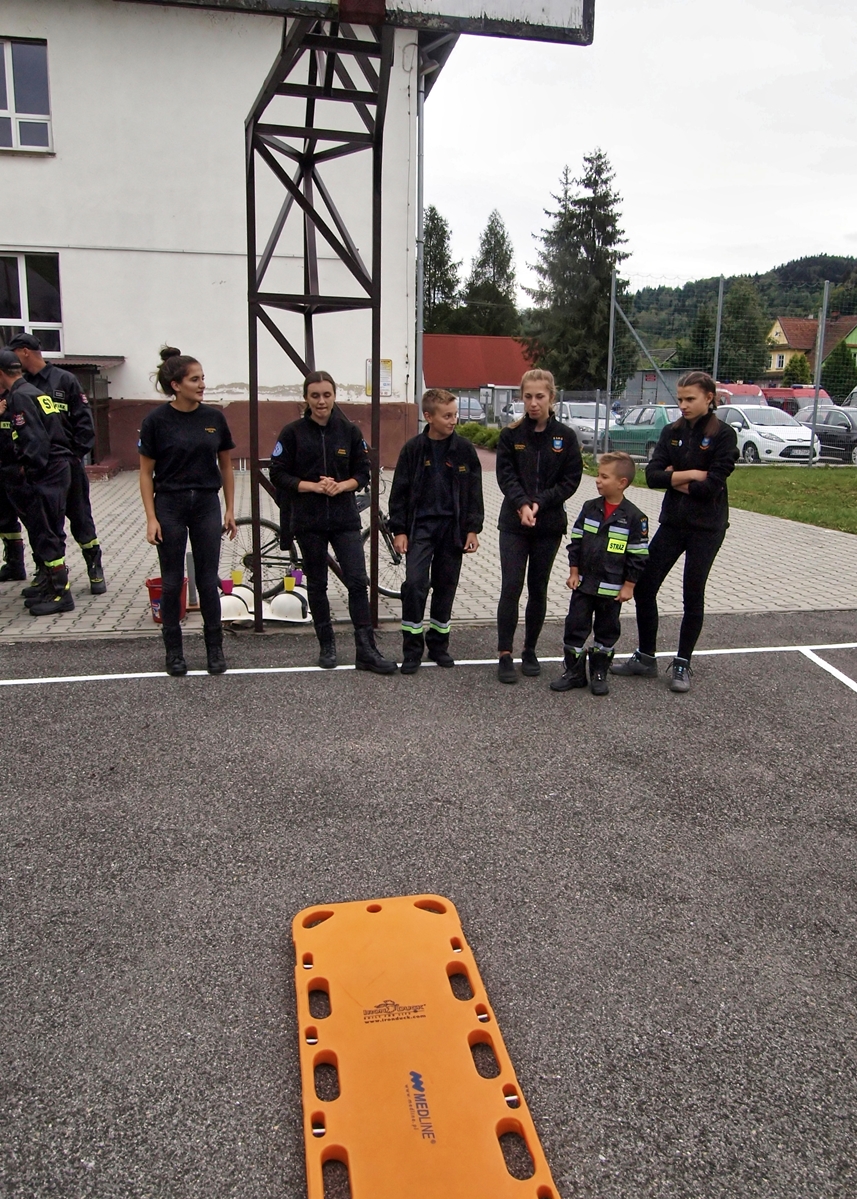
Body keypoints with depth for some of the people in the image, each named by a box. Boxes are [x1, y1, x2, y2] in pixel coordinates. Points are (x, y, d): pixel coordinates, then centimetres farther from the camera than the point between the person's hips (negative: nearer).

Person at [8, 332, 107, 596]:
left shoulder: (64, 380, -3)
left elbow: (84, 420, -5)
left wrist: (78, 454, -10)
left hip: (66, 463, -4)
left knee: (80, 518, 3)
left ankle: (95, 571, 13)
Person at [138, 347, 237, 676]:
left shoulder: (214, 417, 1)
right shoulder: (156, 420, -8)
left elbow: (225, 466, 9)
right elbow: (146, 473, -3)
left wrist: (230, 510, 6)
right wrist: (151, 518, -9)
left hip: (206, 505, 2)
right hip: (170, 506, -2)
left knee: (208, 580, 6)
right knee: (172, 581, 6)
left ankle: (214, 648, 17)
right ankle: (173, 650, 18)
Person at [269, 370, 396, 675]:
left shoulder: (350, 431, 2)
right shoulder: (293, 432, -2)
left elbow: (362, 473, 5)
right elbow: (279, 475, -4)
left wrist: (340, 486, -14)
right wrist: (314, 486, -16)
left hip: (345, 518, 1)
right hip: (308, 520, 0)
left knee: (358, 581, -7)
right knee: (317, 584, 8)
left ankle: (366, 650, -1)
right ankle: (326, 646, 23)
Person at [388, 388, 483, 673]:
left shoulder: (464, 449, 1)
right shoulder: (413, 448, -2)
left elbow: (474, 492, 5)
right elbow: (399, 491, 1)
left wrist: (473, 529, 0)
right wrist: (398, 530, -3)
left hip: (452, 527, 2)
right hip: (420, 525, -2)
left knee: (445, 586, 8)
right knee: (414, 583, -11)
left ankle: (438, 644, 23)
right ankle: (412, 649, 1)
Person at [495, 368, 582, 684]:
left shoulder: (566, 437, 1)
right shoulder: (511, 434, 1)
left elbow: (571, 480, -3)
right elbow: (505, 474, -6)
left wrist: (539, 503, -15)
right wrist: (522, 504, -22)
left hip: (549, 524, 1)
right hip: (513, 523, -1)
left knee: (538, 588, 9)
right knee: (511, 587, -6)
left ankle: (530, 651, 22)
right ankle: (505, 655, 1)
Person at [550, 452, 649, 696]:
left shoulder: (634, 517, -10)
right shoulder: (589, 508, 0)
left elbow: (637, 555, -7)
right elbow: (576, 541, 5)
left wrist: (629, 585, -7)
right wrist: (573, 572, 1)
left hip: (612, 588, -3)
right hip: (584, 583, 3)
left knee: (607, 631, 11)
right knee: (575, 626, 5)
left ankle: (599, 673, 25)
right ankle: (574, 671, 17)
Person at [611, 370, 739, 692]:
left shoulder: (723, 435, -8)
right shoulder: (671, 432, 5)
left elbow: (711, 486, -18)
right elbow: (652, 475, -6)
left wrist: (674, 479, -9)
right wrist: (690, 475, -15)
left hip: (707, 527, -5)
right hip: (672, 522, 5)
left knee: (693, 596, 3)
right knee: (643, 586, 2)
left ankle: (682, 665, 17)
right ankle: (645, 657, 17)